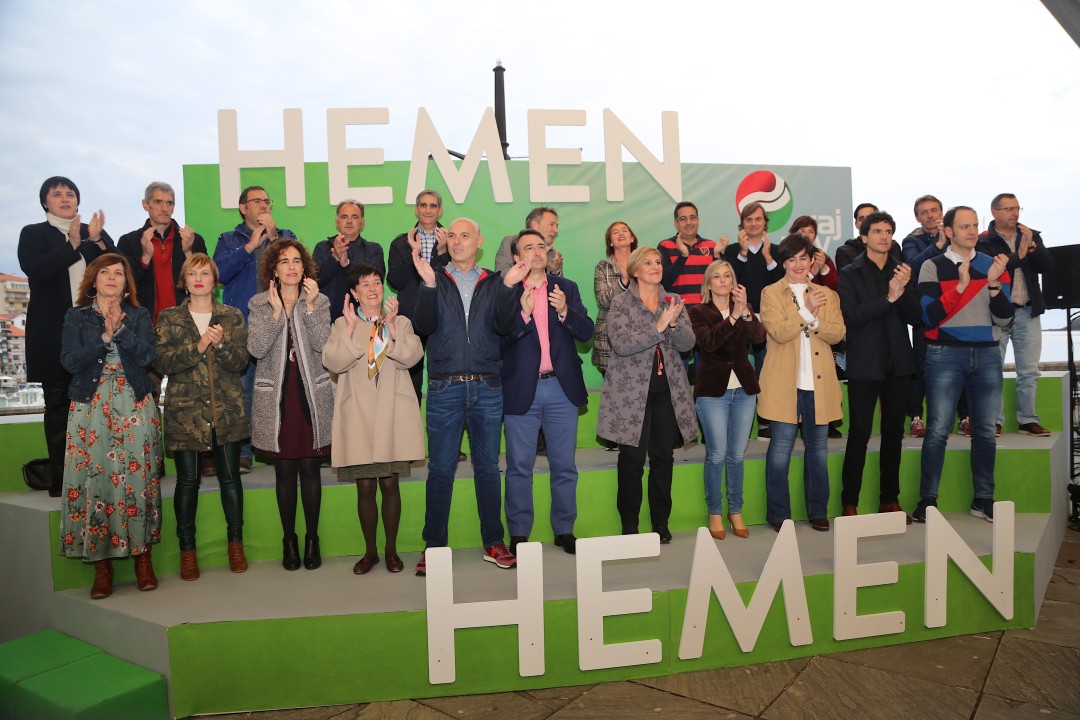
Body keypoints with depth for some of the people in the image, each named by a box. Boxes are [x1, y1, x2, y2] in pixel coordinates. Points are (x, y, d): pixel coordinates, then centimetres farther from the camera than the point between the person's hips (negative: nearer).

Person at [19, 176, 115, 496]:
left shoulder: (95, 232, 14)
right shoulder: (33, 234, 7)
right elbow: (35, 268, -12)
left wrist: (95, 241, -10)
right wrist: (74, 245, -11)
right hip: (55, 333, -2)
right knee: (58, 404, 3)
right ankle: (60, 478, 10)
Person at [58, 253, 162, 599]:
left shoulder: (139, 316, 11)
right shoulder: (76, 316, 10)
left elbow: (146, 355, -5)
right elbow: (70, 360, -3)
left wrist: (120, 329, -16)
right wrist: (104, 335, -12)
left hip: (135, 406, 0)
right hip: (90, 407, 0)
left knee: (137, 478, -3)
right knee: (94, 478, -5)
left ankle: (143, 557, 6)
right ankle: (101, 564, 4)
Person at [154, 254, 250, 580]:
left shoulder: (232, 317, 8)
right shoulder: (169, 318, 7)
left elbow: (240, 362, 0)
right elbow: (162, 361, -5)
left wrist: (222, 345, -18)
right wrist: (197, 347, -17)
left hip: (227, 409, 1)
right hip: (184, 410, 0)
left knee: (230, 476, 5)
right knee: (187, 479, 3)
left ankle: (236, 544, 19)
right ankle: (187, 549, 16)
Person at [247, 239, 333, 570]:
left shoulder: (319, 302, 5)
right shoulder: (259, 304, 5)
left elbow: (321, 344, -10)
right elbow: (256, 349, -9)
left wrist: (309, 305, -14)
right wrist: (276, 311, -14)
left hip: (312, 395, 0)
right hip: (276, 397, 0)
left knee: (310, 468, 4)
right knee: (284, 470, 6)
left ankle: (312, 538, 17)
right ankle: (288, 539, 20)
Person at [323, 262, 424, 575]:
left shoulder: (401, 322, 10)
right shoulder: (343, 325, 8)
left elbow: (410, 357, -9)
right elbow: (333, 362, -9)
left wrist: (391, 326, -17)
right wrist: (351, 328, -14)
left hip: (393, 415, 0)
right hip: (358, 415, 0)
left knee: (390, 484, 4)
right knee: (365, 487, 5)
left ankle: (391, 550, 20)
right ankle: (370, 551, 21)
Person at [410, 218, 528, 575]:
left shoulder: (494, 282, 10)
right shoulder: (434, 281, 8)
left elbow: (503, 327, -4)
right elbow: (424, 326, -6)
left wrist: (508, 287, -16)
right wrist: (428, 284, -19)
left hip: (487, 388, 1)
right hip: (445, 388, -1)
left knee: (488, 467, 8)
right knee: (440, 469, 3)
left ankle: (494, 543, 19)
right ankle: (434, 546, 13)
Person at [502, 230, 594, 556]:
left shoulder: (566, 288, 8)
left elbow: (586, 332, 1)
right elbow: (499, 340, -10)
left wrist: (565, 311, -16)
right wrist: (523, 314, -23)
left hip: (562, 388, 3)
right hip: (521, 390, -2)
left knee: (564, 465, 10)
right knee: (519, 467, 6)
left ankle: (564, 530, 23)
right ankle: (518, 534, 18)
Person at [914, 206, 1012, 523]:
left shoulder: (993, 265, 10)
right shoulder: (933, 267, 0)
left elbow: (1004, 318, 3)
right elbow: (930, 316, -10)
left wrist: (993, 283, -11)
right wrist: (962, 284, -16)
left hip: (987, 355, 4)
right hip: (946, 355, -3)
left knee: (985, 431, 8)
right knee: (938, 430, -4)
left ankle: (983, 500, 19)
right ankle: (927, 500, 3)